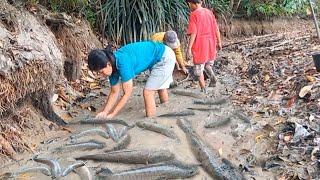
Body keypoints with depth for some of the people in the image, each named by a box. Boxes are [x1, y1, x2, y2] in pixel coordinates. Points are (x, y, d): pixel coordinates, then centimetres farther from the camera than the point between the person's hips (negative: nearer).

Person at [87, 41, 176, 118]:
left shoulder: (122, 63, -33)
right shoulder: (113, 65, -8)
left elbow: (127, 94, -27)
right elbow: (114, 92, 0)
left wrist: (112, 115, -22)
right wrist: (104, 112, -10)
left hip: (165, 57, -9)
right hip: (157, 60, 9)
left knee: (148, 92, -11)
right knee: (160, 88, 25)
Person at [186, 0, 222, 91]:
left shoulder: (193, 14, -11)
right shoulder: (209, 12, 6)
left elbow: (193, 33, -18)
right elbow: (216, 29, 8)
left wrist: (189, 48, -16)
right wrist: (219, 42, 17)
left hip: (200, 45, -6)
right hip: (211, 44, 6)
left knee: (199, 69, 8)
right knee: (208, 64, 24)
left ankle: (203, 89, 11)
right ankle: (212, 77, -3)